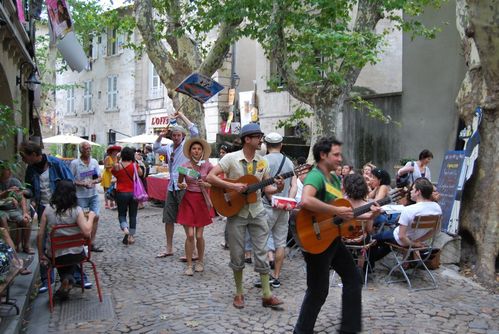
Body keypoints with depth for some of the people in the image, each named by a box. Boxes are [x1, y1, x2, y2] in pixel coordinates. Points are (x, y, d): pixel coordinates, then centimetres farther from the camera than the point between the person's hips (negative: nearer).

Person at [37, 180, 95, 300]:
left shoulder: (48, 209, -9)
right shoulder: (77, 210, -15)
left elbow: (40, 235, -8)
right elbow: (87, 232, -22)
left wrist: (41, 255, 5)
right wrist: (91, 217, -5)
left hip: (54, 256, 2)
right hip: (76, 254, -2)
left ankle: (65, 279, 19)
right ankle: (68, 277, 13)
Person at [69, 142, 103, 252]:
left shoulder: (94, 162, 5)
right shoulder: (74, 163, -8)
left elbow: (100, 178, 6)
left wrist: (93, 181, -14)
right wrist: (82, 184, -19)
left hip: (94, 195, 4)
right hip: (80, 196, -4)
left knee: (96, 217, 1)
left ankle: (92, 243, 12)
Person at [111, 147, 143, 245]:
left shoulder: (117, 166, -6)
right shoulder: (134, 165, -9)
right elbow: (140, 173, 6)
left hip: (121, 193, 0)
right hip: (134, 193, 0)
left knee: (122, 214, 13)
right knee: (133, 215, 10)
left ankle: (125, 228, -15)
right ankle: (131, 236, 12)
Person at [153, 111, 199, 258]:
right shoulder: (169, 148, 13)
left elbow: (195, 132, -19)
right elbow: (155, 149, 26)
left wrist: (182, 116, -13)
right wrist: (160, 136, 9)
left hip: (184, 187, -7)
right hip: (172, 187, 7)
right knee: (168, 219, 13)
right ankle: (169, 249, 26)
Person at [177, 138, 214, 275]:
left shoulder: (208, 166, -4)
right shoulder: (184, 166, -3)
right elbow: (179, 183, 10)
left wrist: (205, 184, -18)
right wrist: (181, 185, -12)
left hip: (202, 201, 0)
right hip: (188, 200, 0)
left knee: (199, 235, 3)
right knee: (190, 235, -5)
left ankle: (200, 261, 25)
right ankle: (189, 265, 9)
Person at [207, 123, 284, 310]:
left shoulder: (262, 162, 4)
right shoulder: (231, 158, -8)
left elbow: (266, 188, 6)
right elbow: (210, 177, -14)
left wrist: (277, 189, -15)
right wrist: (233, 186, -22)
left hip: (257, 212, 3)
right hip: (235, 212, -3)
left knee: (261, 253, 3)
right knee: (237, 255, 7)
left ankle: (267, 295, 11)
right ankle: (239, 293, 22)